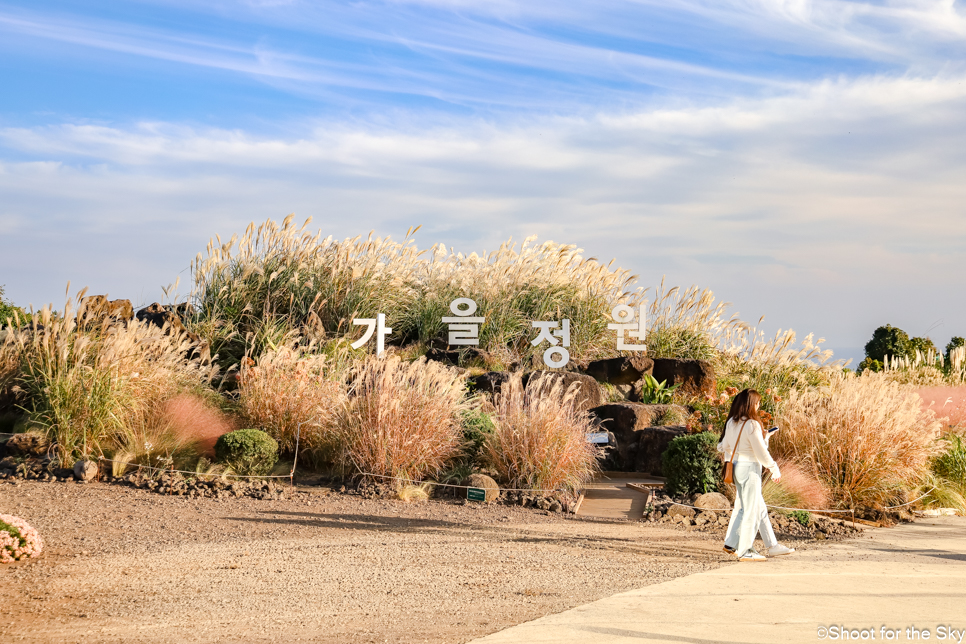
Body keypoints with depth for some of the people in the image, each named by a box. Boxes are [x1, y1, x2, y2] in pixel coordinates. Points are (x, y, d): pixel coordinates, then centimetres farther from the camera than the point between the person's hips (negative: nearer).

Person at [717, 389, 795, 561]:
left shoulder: (732, 423, 6)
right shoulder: (752, 425, -18)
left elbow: (725, 446, 13)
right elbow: (761, 452, -16)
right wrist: (775, 469, -6)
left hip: (736, 467, 9)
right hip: (749, 468, -9)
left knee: (760, 508, 15)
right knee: (751, 510, 0)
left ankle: (772, 545, 19)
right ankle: (745, 551, 5)